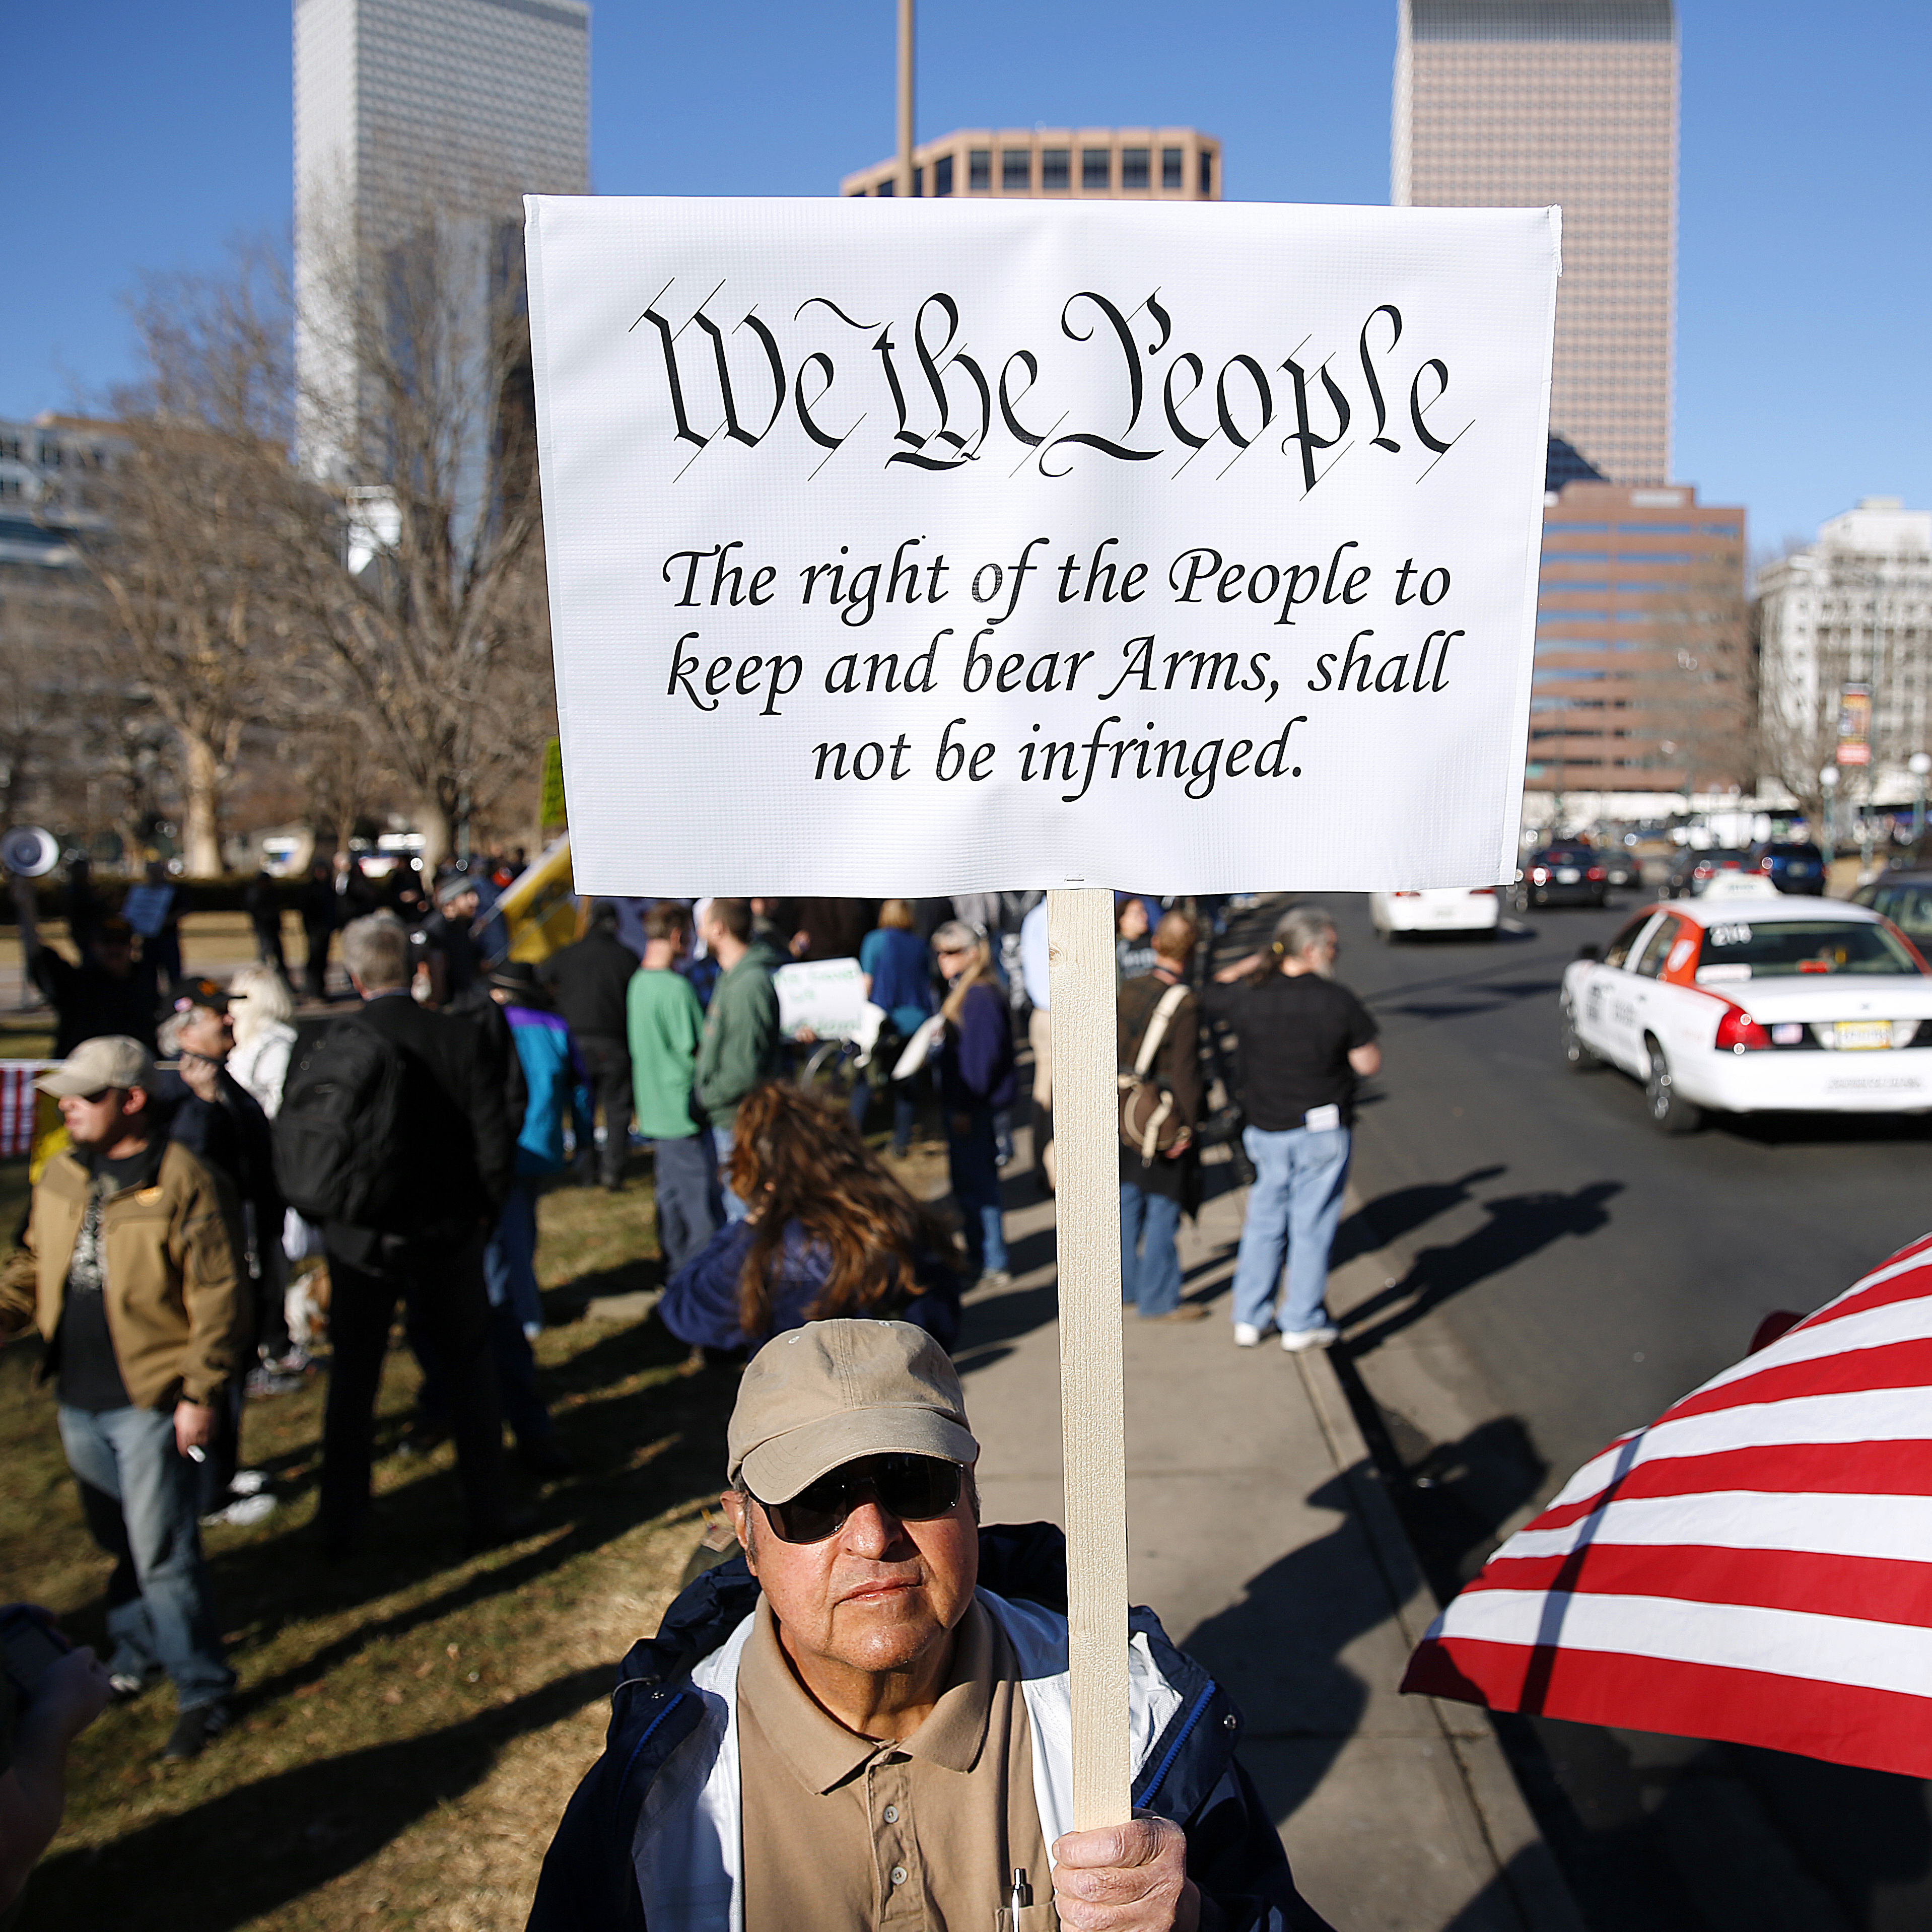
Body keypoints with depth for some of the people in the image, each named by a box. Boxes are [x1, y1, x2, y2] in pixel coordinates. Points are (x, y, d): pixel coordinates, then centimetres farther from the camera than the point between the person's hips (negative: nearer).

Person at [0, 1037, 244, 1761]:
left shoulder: (182, 1183, -17)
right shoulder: (61, 1174, 5)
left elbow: (216, 1297, -15)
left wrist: (202, 1394, -16)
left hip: (151, 1402, -7)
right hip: (80, 1400, 7)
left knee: (162, 1553, -2)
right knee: (115, 1540, 22)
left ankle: (203, 1692, 11)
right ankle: (134, 1652, 42)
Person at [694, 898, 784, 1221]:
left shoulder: (747, 985, -23)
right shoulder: (731, 977, 9)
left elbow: (744, 1067, -26)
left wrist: (707, 1097, -14)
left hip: (740, 1121, -10)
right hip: (729, 1119, 10)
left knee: (745, 1214, -2)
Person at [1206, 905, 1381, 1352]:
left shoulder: (1250, 995, -6)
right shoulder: (1338, 1001, -15)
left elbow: (1215, 992, 17)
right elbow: (1369, 1064, -8)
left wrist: (1258, 961, 20)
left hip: (1265, 1130, 4)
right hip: (1321, 1131, -4)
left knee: (1264, 1223, 16)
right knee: (1311, 1229, 7)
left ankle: (1249, 1319, 21)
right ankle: (1302, 1324, 13)